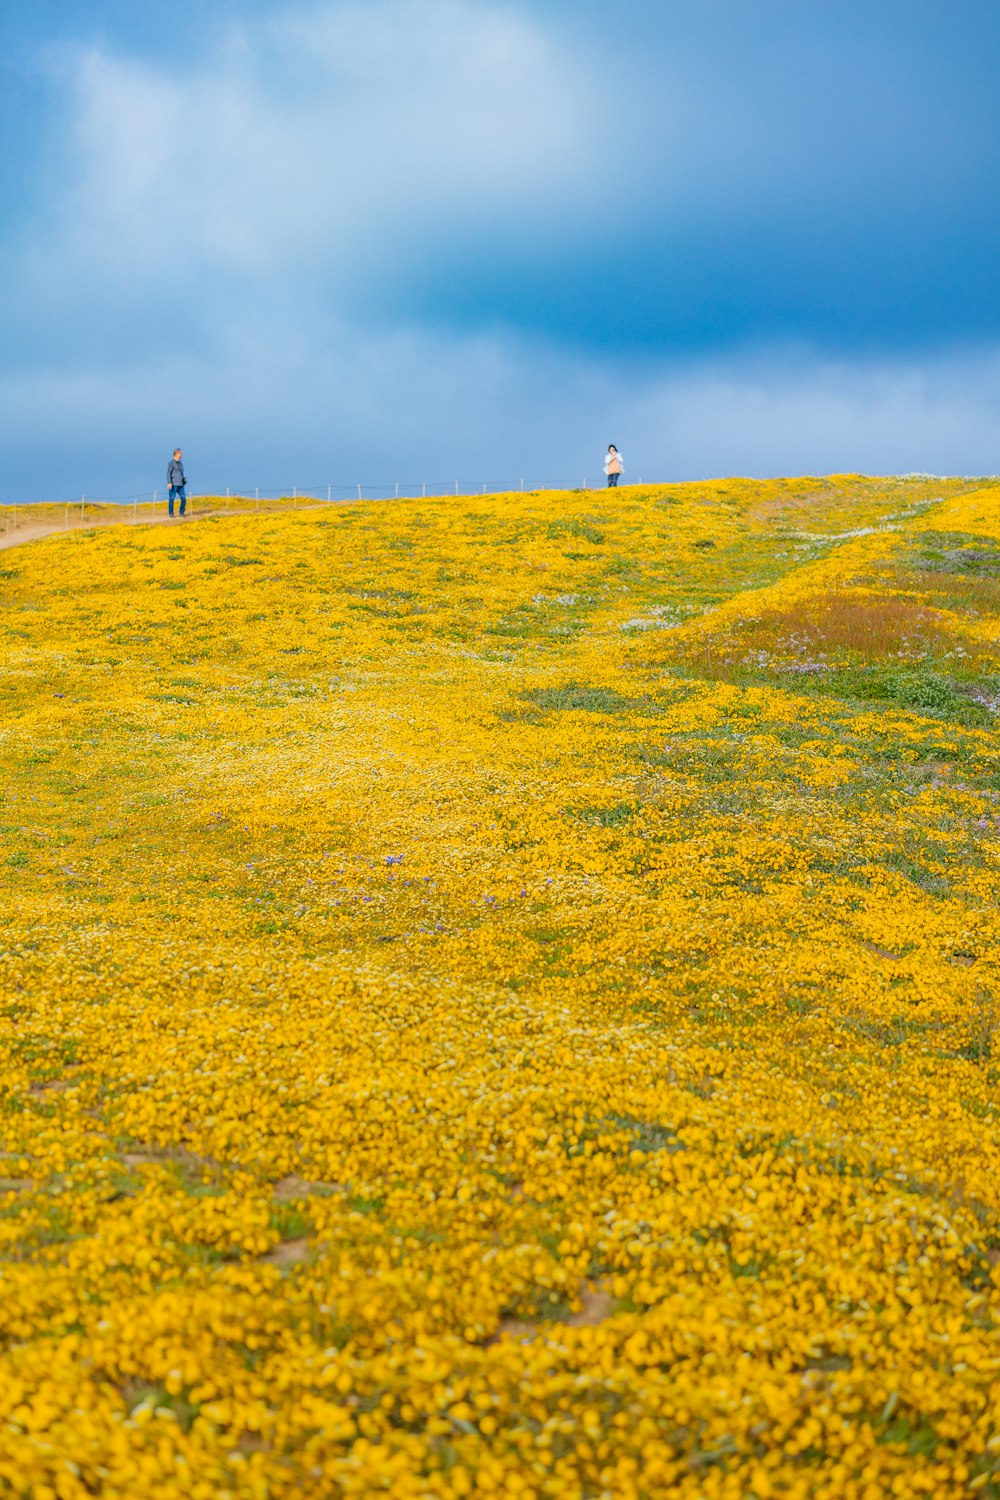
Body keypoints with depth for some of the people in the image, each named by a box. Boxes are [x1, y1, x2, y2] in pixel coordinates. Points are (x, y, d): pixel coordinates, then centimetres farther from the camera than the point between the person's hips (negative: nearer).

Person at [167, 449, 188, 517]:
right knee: (171, 499, -4)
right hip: (173, 484, -6)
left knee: (183, 499, -3)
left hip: (180, 485, 6)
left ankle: (182, 513, 8)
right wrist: (169, 483, -23)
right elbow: (168, 473, -14)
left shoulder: (180, 463, 17)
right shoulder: (171, 463, -7)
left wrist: (183, 482, 23)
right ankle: (171, 514, 4)